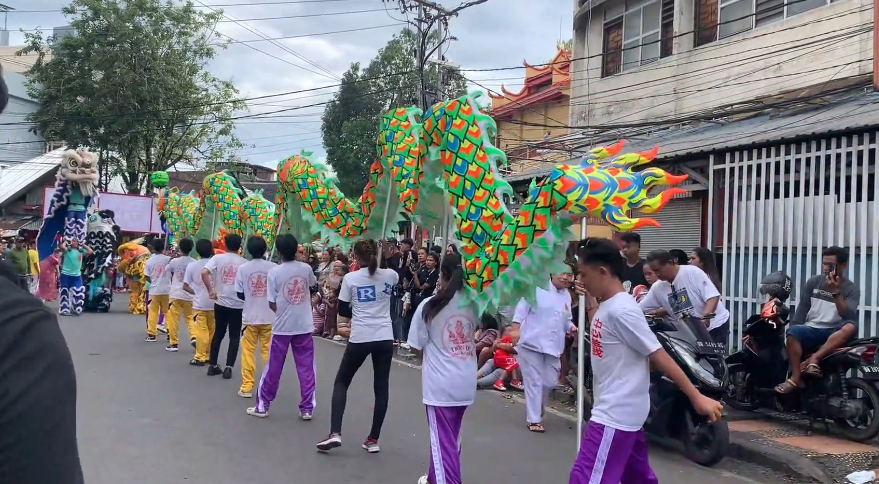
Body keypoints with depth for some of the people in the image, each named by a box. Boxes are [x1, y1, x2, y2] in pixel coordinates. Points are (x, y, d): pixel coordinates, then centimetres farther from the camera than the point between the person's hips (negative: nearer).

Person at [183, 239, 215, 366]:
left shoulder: (191, 266, -4)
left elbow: (185, 286, -3)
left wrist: (196, 292, 11)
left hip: (199, 303, -1)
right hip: (214, 302, 1)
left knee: (201, 331, 1)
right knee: (212, 330, 11)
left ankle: (200, 358, 2)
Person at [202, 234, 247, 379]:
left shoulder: (218, 258, -1)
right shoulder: (244, 263, 1)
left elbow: (204, 273, -15)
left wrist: (210, 291, -7)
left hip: (221, 302, 1)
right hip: (238, 304, -1)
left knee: (218, 334, 16)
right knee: (234, 337, 8)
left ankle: (213, 366, 20)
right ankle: (228, 367, 0)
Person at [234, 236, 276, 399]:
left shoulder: (243, 268, -6)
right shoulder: (274, 267, -7)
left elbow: (239, 294, -2)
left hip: (250, 316, 0)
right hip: (269, 317, 0)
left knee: (248, 351, 7)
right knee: (267, 351, 8)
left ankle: (247, 387, 7)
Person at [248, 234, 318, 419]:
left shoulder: (274, 272, -10)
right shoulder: (306, 268, -2)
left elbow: (272, 304, -8)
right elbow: (314, 287, 19)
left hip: (282, 327, -2)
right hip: (304, 326, 2)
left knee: (273, 368, 9)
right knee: (306, 368, 7)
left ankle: (262, 406, 20)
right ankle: (307, 408, 9)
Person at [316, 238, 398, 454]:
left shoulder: (350, 278, -5)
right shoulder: (389, 275, 1)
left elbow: (342, 310, 3)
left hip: (360, 339, -2)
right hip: (385, 338, 2)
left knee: (341, 382, 13)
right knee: (381, 387, 10)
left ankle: (335, 434, 2)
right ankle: (373, 439, 12)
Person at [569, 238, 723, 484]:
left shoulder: (620, 310, -20)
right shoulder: (608, 306, 9)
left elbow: (659, 356, -19)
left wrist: (697, 397, -17)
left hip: (615, 414, -10)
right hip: (622, 412, 10)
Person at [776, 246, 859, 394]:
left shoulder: (851, 289, 0)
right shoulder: (813, 282, 8)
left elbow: (848, 317, -16)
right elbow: (803, 308, 9)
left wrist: (836, 292, -27)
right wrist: (795, 328, -6)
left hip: (834, 332, -1)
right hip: (811, 329, 2)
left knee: (851, 327, -35)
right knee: (792, 332, -32)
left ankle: (814, 358, -40)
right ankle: (795, 378, -36)